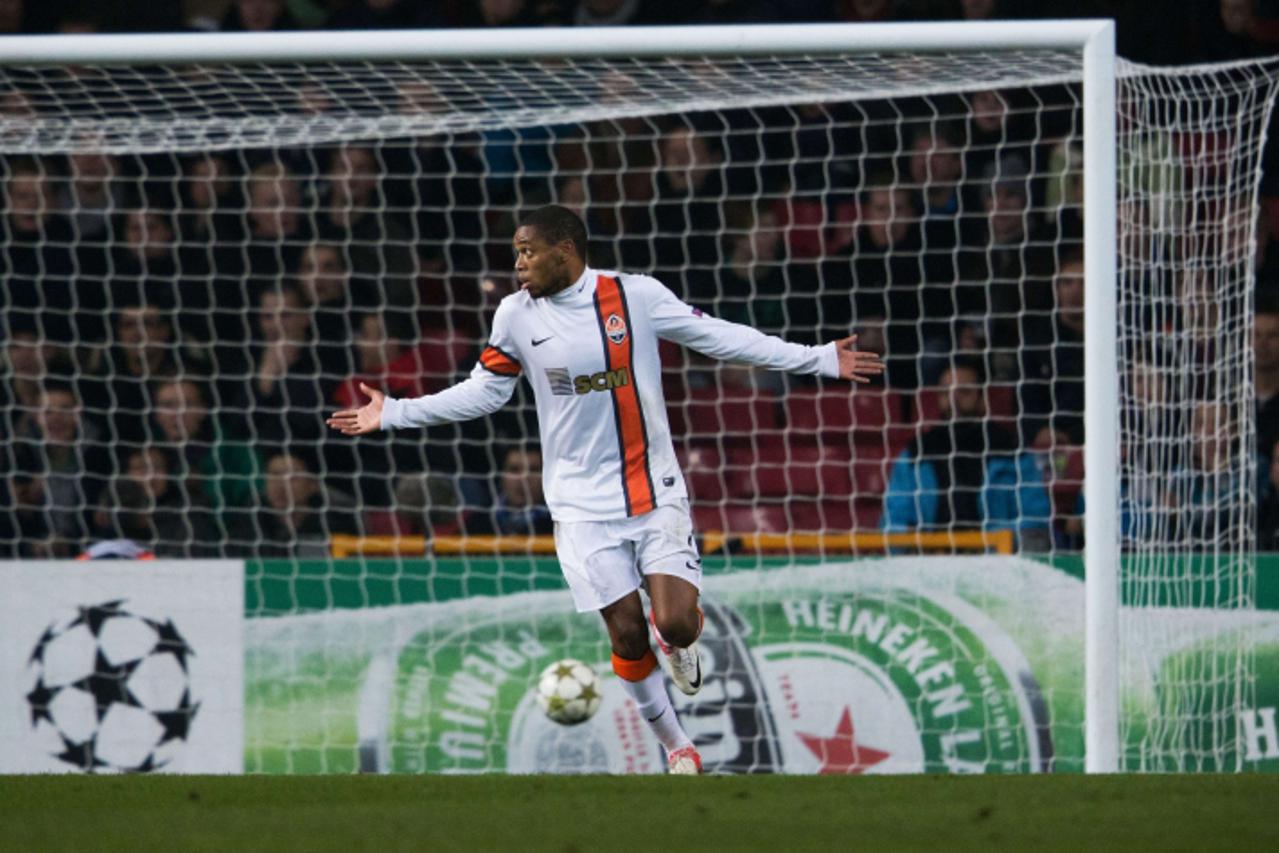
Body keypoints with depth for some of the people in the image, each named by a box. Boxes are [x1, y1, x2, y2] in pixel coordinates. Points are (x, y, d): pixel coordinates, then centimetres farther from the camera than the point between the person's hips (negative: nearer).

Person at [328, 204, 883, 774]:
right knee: (626, 632, -3)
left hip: (655, 491, -1)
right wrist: (393, 414, 7)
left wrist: (820, 360, -2)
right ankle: (677, 748, 16)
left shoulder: (638, 296, -6)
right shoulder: (516, 316, -1)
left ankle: (676, 639, 22)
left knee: (677, 624, -16)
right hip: (583, 504, 1)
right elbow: (484, 392, 10)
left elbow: (720, 337, 0)